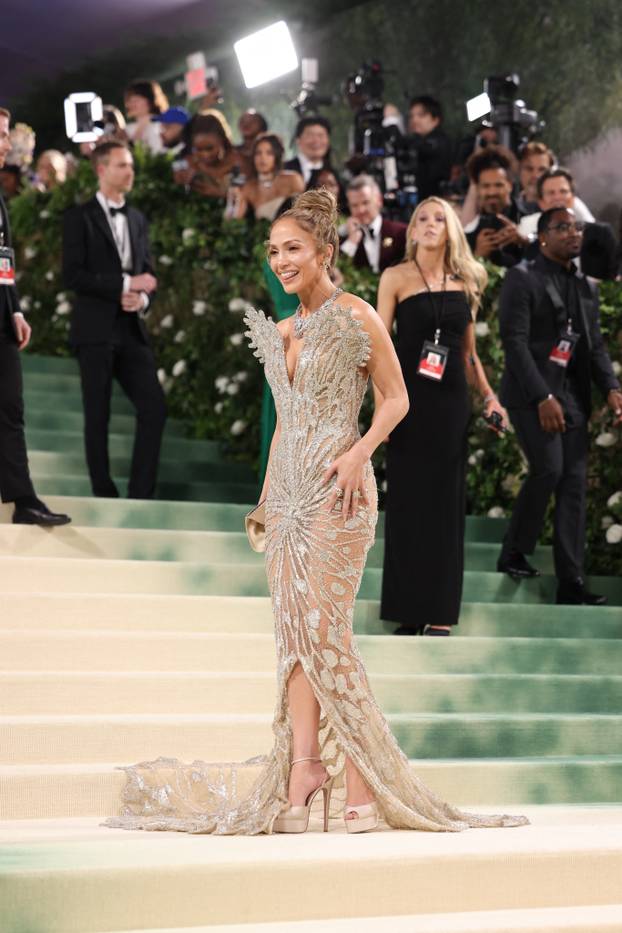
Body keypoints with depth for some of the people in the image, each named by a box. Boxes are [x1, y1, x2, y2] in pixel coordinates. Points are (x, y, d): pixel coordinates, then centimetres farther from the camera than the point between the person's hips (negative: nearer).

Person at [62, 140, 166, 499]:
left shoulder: (138, 219, 17)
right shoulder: (80, 217, -1)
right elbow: (73, 275, -11)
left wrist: (143, 298, -5)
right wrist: (125, 285, -14)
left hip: (132, 328, 5)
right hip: (96, 329, -5)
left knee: (154, 407, -3)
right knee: (98, 415, -1)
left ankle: (140, 495, 3)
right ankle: (104, 496, 7)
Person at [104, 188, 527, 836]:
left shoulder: (356, 317, -4)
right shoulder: (280, 331, 16)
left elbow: (396, 398, -3)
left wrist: (359, 453, -16)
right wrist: (267, 495, 17)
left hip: (336, 489, -7)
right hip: (288, 487, 7)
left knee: (323, 628, -11)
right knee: (293, 629, 0)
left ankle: (365, 781, -5)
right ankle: (303, 769, -2)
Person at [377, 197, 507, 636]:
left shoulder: (467, 282, 9)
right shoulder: (396, 278, 0)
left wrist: (489, 396, 8)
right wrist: (382, 404, -13)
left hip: (452, 401, 3)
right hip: (411, 398, -3)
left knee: (445, 503, 3)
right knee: (407, 500, 1)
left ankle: (441, 612, 6)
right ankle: (407, 609, 8)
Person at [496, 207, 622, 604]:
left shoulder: (586, 287, 17)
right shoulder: (523, 279, -4)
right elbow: (515, 341, -11)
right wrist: (543, 397, -18)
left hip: (572, 394, 6)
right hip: (533, 393, -6)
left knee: (575, 482, -1)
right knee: (548, 469, -20)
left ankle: (571, 581, -1)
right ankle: (514, 553, 0)